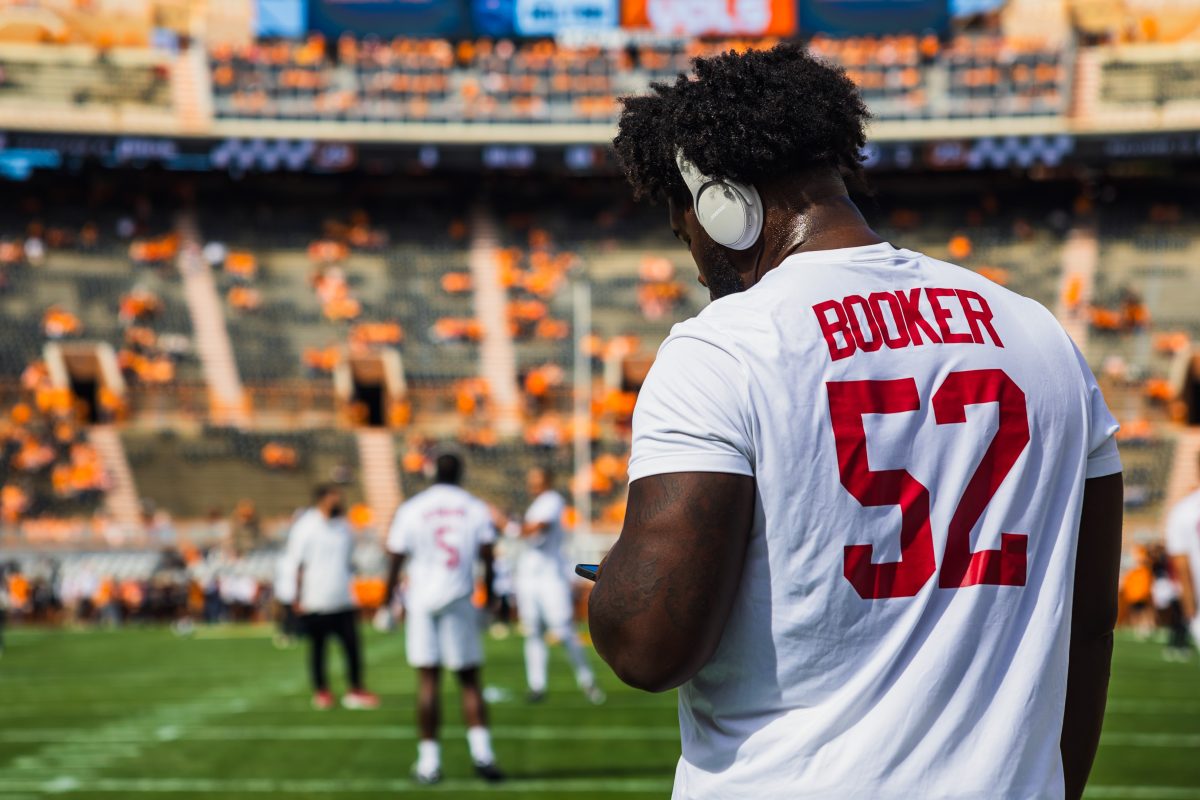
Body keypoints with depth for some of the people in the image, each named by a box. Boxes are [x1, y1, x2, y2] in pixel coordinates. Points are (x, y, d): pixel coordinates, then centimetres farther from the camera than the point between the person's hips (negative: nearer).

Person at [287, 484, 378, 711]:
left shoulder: (343, 528, 11)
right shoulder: (306, 527, -6)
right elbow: (297, 565, -5)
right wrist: (299, 599, -7)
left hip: (342, 600, 4)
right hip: (315, 602, -4)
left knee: (353, 645, -2)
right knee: (317, 647, 6)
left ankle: (356, 690, 7)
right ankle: (321, 690, 19)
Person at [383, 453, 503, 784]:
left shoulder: (410, 510, 3)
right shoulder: (476, 509, 5)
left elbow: (396, 562, 4)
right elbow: (487, 561, 2)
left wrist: (386, 605, 13)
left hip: (421, 599, 0)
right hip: (459, 599, 0)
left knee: (428, 680, 2)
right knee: (470, 679, 6)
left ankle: (429, 760, 2)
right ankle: (481, 750, -10)